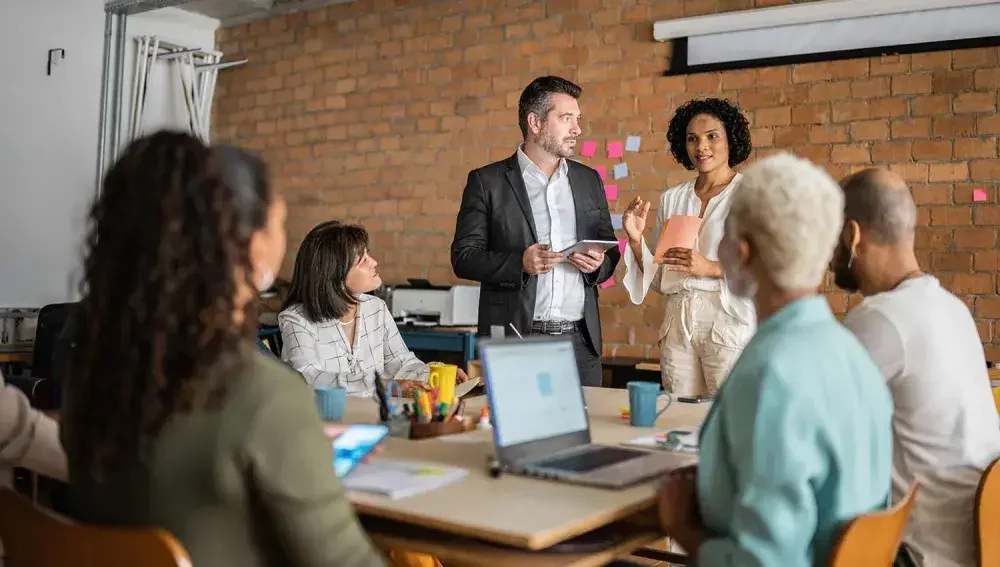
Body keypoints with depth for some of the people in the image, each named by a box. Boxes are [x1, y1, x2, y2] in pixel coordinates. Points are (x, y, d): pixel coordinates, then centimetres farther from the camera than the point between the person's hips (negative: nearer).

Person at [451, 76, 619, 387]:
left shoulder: (589, 180, 14)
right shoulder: (487, 181, 1)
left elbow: (610, 250, 19)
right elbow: (463, 258, -3)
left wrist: (599, 263, -4)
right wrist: (519, 264, -18)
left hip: (580, 339, 4)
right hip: (515, 339, -3)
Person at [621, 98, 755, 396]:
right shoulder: (671, 198, 11)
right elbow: (659, 278, 13)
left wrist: (711, 268, -20)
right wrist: (636, 240, -3)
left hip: (729, 326, -4)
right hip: (677, 326, 4)